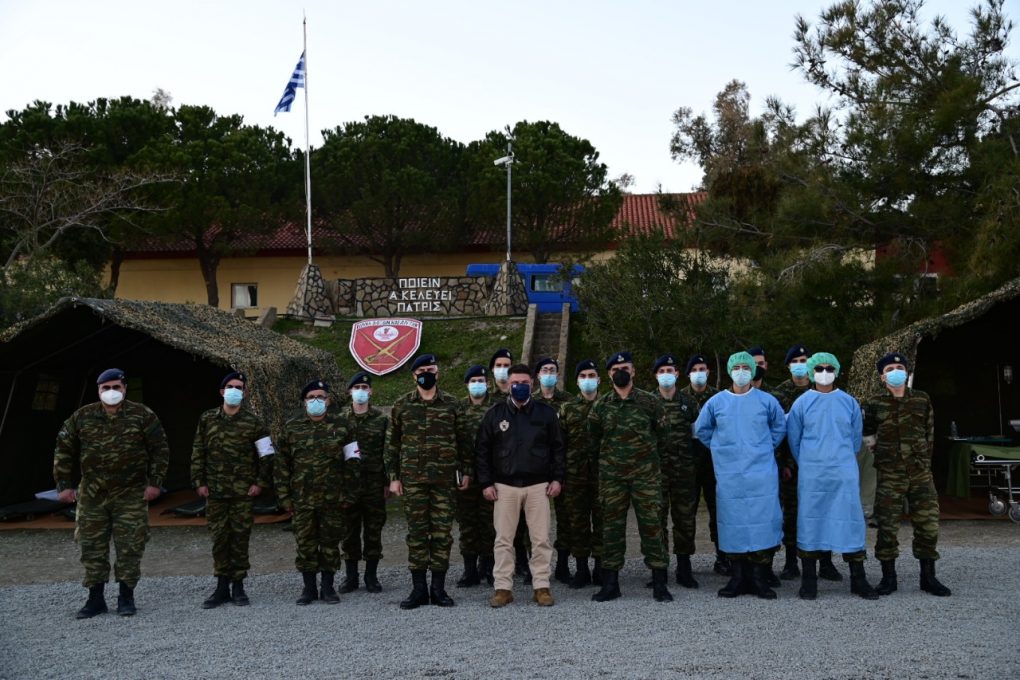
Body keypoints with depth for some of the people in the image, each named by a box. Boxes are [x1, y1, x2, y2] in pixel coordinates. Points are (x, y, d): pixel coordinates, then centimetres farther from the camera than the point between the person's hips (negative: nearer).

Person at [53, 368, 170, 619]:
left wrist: (155, 482, -6)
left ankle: (126, 598, 11)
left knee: (129, 547, -1)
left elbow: (160, 449, 0)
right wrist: (64, 484, 3)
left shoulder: (142, 415, -2)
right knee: (92, 547, 5)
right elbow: (63, 450, 9)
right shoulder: (82, 417, 4)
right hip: (92, 495, 2)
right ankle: (95, 598, 16)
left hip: (131, 495, -2)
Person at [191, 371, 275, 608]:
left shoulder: (253, 422, 1)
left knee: (240, 538, 2)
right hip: (215, 491, 2)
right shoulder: (207, 419, 6)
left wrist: (261, 482, -3)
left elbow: (267, 454, 3)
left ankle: (238, 586, 13)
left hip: (243, 492, -1)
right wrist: (199, 482, 2)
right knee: (219, 538, 4)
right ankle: (222, 587, 13)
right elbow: (198, 453, 9)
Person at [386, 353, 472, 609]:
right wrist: (394, 477, 3)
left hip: (445, 478, 0)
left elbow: (463, 440, 10)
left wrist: (466, 471, 5)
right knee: (416, 533, 3)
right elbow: (392, 443, 8)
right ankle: (418, 588, 11)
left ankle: (439, 588, 12)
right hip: (413, 479, 0)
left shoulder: (452, 404, 6)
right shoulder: (401, 405, 6)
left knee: (442, 532, 2)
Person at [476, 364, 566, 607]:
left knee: (541, 539, 1)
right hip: (505, 486, 0)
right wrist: (486, 483, 0)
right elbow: (482, 450, 6)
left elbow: (557, 447, 8)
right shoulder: (495, 413, 4)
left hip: (538, 486, 0)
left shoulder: (546, 412, 4)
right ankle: (503, 587, 11)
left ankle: (542, 586, 11)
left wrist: (557, 478, 0)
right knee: (503, 539, 3)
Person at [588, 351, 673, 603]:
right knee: (612, 526, 4)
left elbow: (662, 434, 11)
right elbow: (594, 439, 17)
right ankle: (610, 582, 12)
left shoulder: (650, 402, 2)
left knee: (651, 524, -4)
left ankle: (659, 583, 2)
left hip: (646, 474, -2)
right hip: (611, 476, 2)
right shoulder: (600, 406, 6)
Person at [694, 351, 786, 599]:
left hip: (761, 473, -1)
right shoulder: (716, 402, 4)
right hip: (729, 474, 1)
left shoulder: (766, 401, 3)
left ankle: (760, 579, 3)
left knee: (762, 522, -5)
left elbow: (780, 427, 16)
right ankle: (738, 577, 11)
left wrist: (766, 448, 8)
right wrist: (720, 448, 10)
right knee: (734, 523, 2)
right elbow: (701, 429, 16)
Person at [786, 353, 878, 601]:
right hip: (811, 475, -1)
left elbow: (855, 439, 13)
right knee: (810, 522, 0)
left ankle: (858, 579, 8)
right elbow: (793, 439, 9)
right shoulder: (802, 403, 2)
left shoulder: (849, 403, 5)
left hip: (844, 474, 1)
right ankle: (809, 580, 8)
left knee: (850, 521, 0)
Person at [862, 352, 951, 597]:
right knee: (887, 526, -1)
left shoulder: (922, 400, 6)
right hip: (889, 475, -1)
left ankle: (928, 577, 15)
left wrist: (923, 459, 10)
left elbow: (929, 433, 12)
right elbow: (866, 429, 17)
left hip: (921, 473, 2)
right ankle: (888, 577, 11)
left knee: (928, 524, 1)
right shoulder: (875, 403, 1)